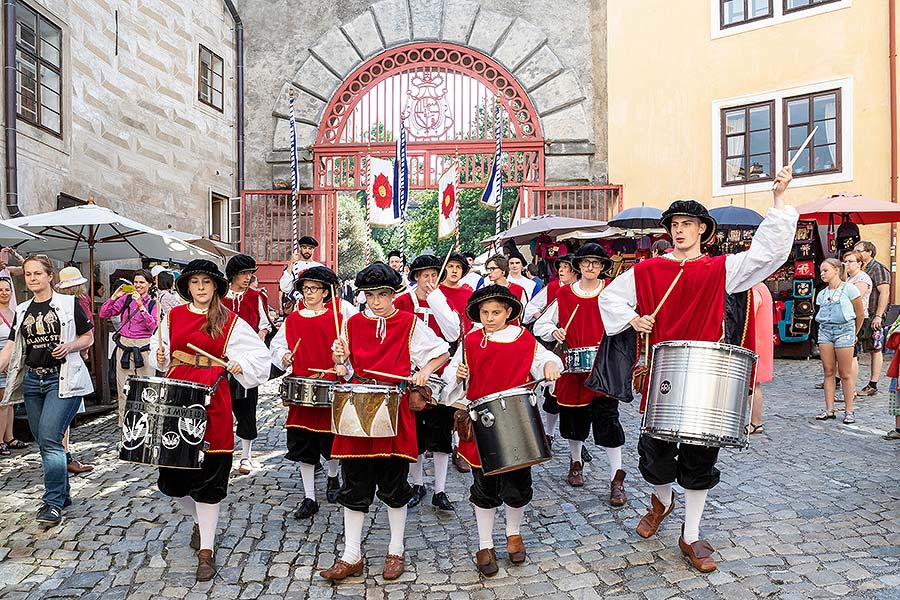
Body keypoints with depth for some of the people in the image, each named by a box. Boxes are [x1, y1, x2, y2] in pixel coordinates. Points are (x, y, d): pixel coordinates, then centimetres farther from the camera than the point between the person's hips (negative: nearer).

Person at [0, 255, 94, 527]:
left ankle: (54, 502, -6)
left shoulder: (67, 303, 0)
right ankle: (62, 492, 26)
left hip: (63, 379, -6)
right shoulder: (22, 311, 13)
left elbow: (88, 337, 3)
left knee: (49, 439, -14)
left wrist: (69, 346, -16)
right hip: (32, 380, 6)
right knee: (44, 442, 11)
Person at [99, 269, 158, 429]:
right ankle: (123, 424, 15)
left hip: (143, 349, -2)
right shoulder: (126, 298, 8)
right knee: (123, 388, 6)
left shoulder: (153, 304, 2)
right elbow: (103, 314, 5)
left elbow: (152, 326, -13)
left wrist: (141, 305, -19)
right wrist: (114, 296, -7)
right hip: (124, 346, 3)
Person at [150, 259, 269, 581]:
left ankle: (206, 551, 14)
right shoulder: (173, 316, 10)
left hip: (211, 401, -3)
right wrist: (160, 356, -3)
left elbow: (260, 355, 5)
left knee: (208, 476, 0)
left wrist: (241, 365, -12)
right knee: (172, 475, 9)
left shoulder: (230, 321, 1)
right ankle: (199, 520, 40)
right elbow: (159, 356, 17)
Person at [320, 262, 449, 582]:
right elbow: (344, 372, 10)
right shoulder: (353, 324, 6)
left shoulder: (410, 324, -2)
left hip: (395, 411, -2)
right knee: (354, 489, 9)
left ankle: (396, 552, 29)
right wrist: (339, 361, -11)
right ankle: (351, 556, 24)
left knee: (394, 487, 10)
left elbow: (443, 352, 6)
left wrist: (424, 370, -11)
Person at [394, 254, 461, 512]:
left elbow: (453, 334, -12)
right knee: (414, 431, 10)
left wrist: (436, 299, -15)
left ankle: (439, 492, 14)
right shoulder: (402, 302, 0)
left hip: (440, 375, 0)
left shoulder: (444, 301, 3)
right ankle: (418, 485, 28)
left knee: (441, 432, 3)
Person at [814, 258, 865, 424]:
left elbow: (860, 314, 5)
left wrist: (853, 334, 13)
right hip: (825, 330, 4)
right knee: (828, 371, 4)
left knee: (845, 374, -1)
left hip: (844, 329, -4)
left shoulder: (849, 289, -1)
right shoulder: (821, 294, 12)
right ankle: (829, 409, 9)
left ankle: (849, 411, 7)